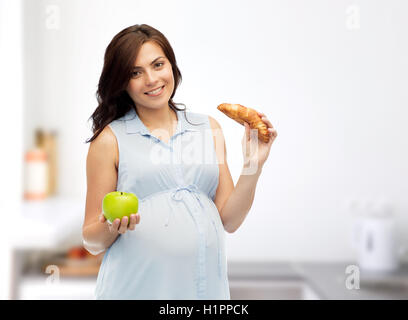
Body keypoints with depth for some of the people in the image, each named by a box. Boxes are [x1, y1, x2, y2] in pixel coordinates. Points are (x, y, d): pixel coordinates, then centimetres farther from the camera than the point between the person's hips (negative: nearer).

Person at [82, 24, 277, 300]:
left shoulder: (209, 129, 7)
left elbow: (229, 220, 4)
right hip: (137, 288, -3)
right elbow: (92, 242, -1)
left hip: (206, 285, 3)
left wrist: (253, 168, -7)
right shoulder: (110, 139, -3)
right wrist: (113, 227, -20)